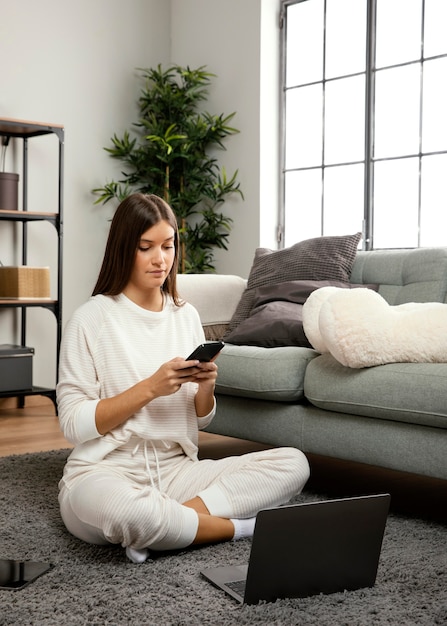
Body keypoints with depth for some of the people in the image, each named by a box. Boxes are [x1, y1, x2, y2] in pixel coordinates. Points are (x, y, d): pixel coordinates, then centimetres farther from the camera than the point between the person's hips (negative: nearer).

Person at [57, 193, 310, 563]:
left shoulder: (186, 315, 10)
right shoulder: (92, 318, -5)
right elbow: (74, 424, -10)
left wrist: (205, 388, -8)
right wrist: (151, 387, -18)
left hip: (174, 470, 6)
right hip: (104, 473, -5)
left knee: (294, 464, -14)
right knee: (126, 511, -42)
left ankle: (162, 525, -20)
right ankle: (239, 526, -14)